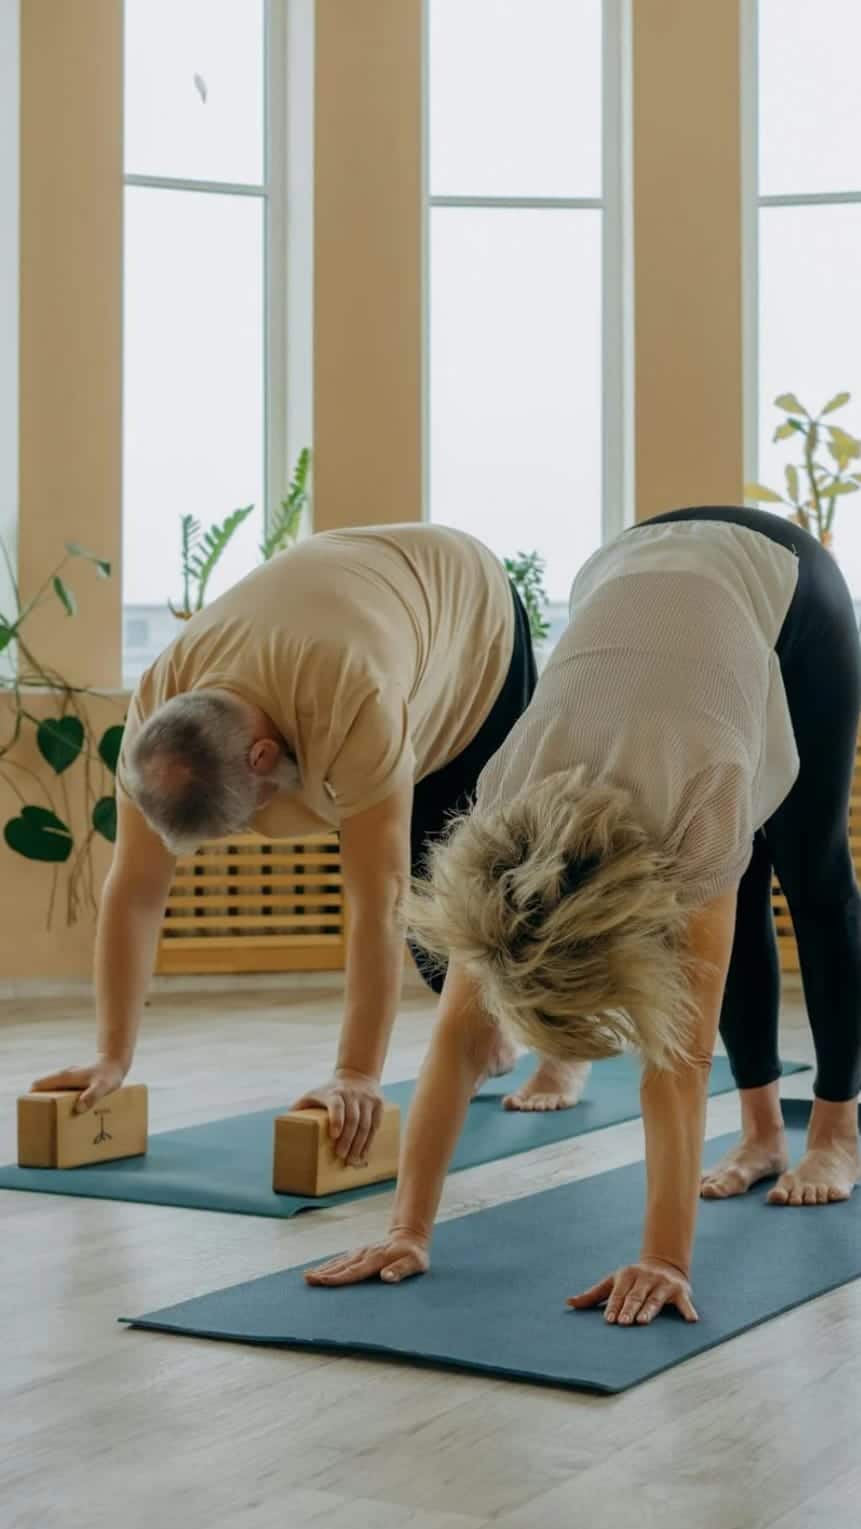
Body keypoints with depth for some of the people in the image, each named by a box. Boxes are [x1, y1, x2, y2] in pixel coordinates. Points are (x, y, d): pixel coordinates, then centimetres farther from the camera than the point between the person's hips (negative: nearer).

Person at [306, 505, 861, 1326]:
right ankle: (763, 1130, 17)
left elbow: (680, 1054, -40)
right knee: (730, 896, 2)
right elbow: (459, 1040, -29)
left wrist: (666, 1259, -42)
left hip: (781, 581, -3)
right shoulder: (502, 824, -33)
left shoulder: (700, 805, -43)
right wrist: (408, 1229, -31)